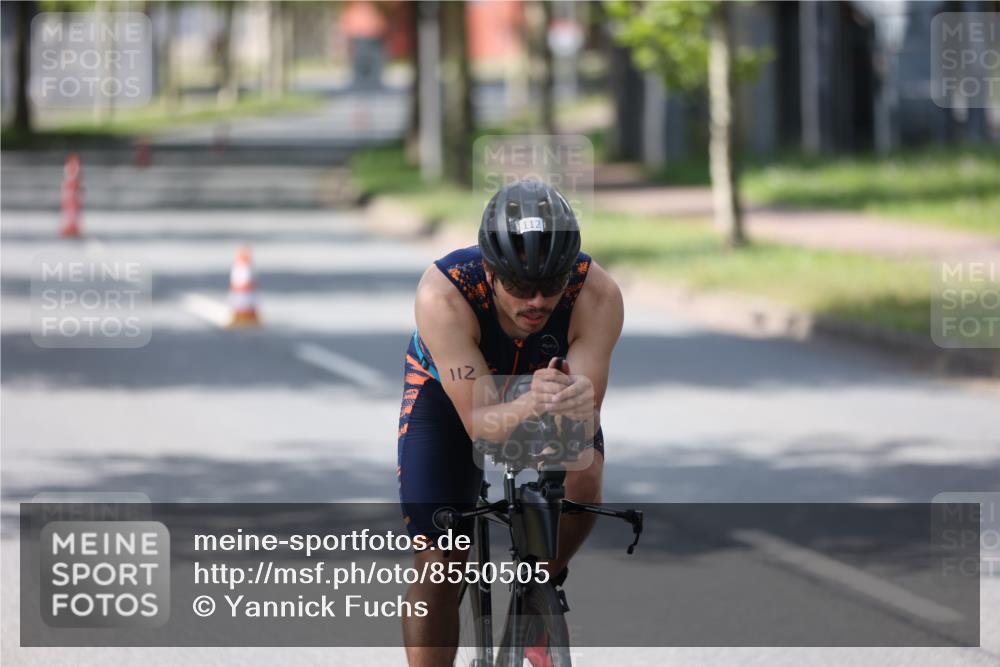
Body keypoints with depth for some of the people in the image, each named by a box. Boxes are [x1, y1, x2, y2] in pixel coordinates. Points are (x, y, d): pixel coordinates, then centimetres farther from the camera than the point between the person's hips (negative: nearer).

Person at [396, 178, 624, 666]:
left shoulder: (598, 296, -35)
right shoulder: (442, 294, -40)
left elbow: (586, 422, -37)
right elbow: (479, 423, -40)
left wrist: (579, 405, -61)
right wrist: (529, 406, -62)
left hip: (552, 381, 1)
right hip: (448, 390, -1)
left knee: (582, 482, -27)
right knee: (439, 563, -10)